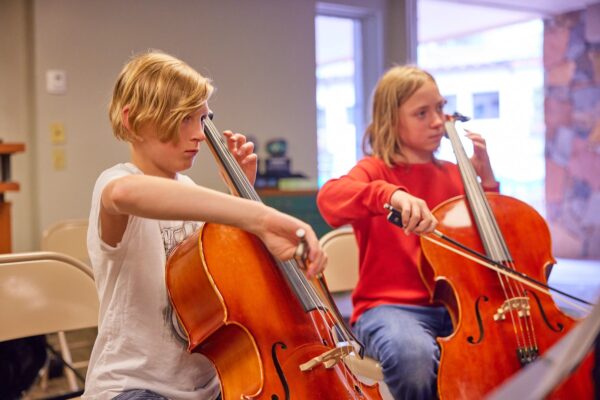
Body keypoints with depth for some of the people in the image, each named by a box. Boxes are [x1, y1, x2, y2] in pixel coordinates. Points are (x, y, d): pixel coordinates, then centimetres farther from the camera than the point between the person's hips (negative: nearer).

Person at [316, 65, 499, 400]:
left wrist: (486, 179, 7)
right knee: (415, 355, -38)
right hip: (390, 305, -4)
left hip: (453, 304, 4)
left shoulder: (454, 175, 14)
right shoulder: (376, 169, 1)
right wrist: (391, 194, -39)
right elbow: (329, 197, -23)